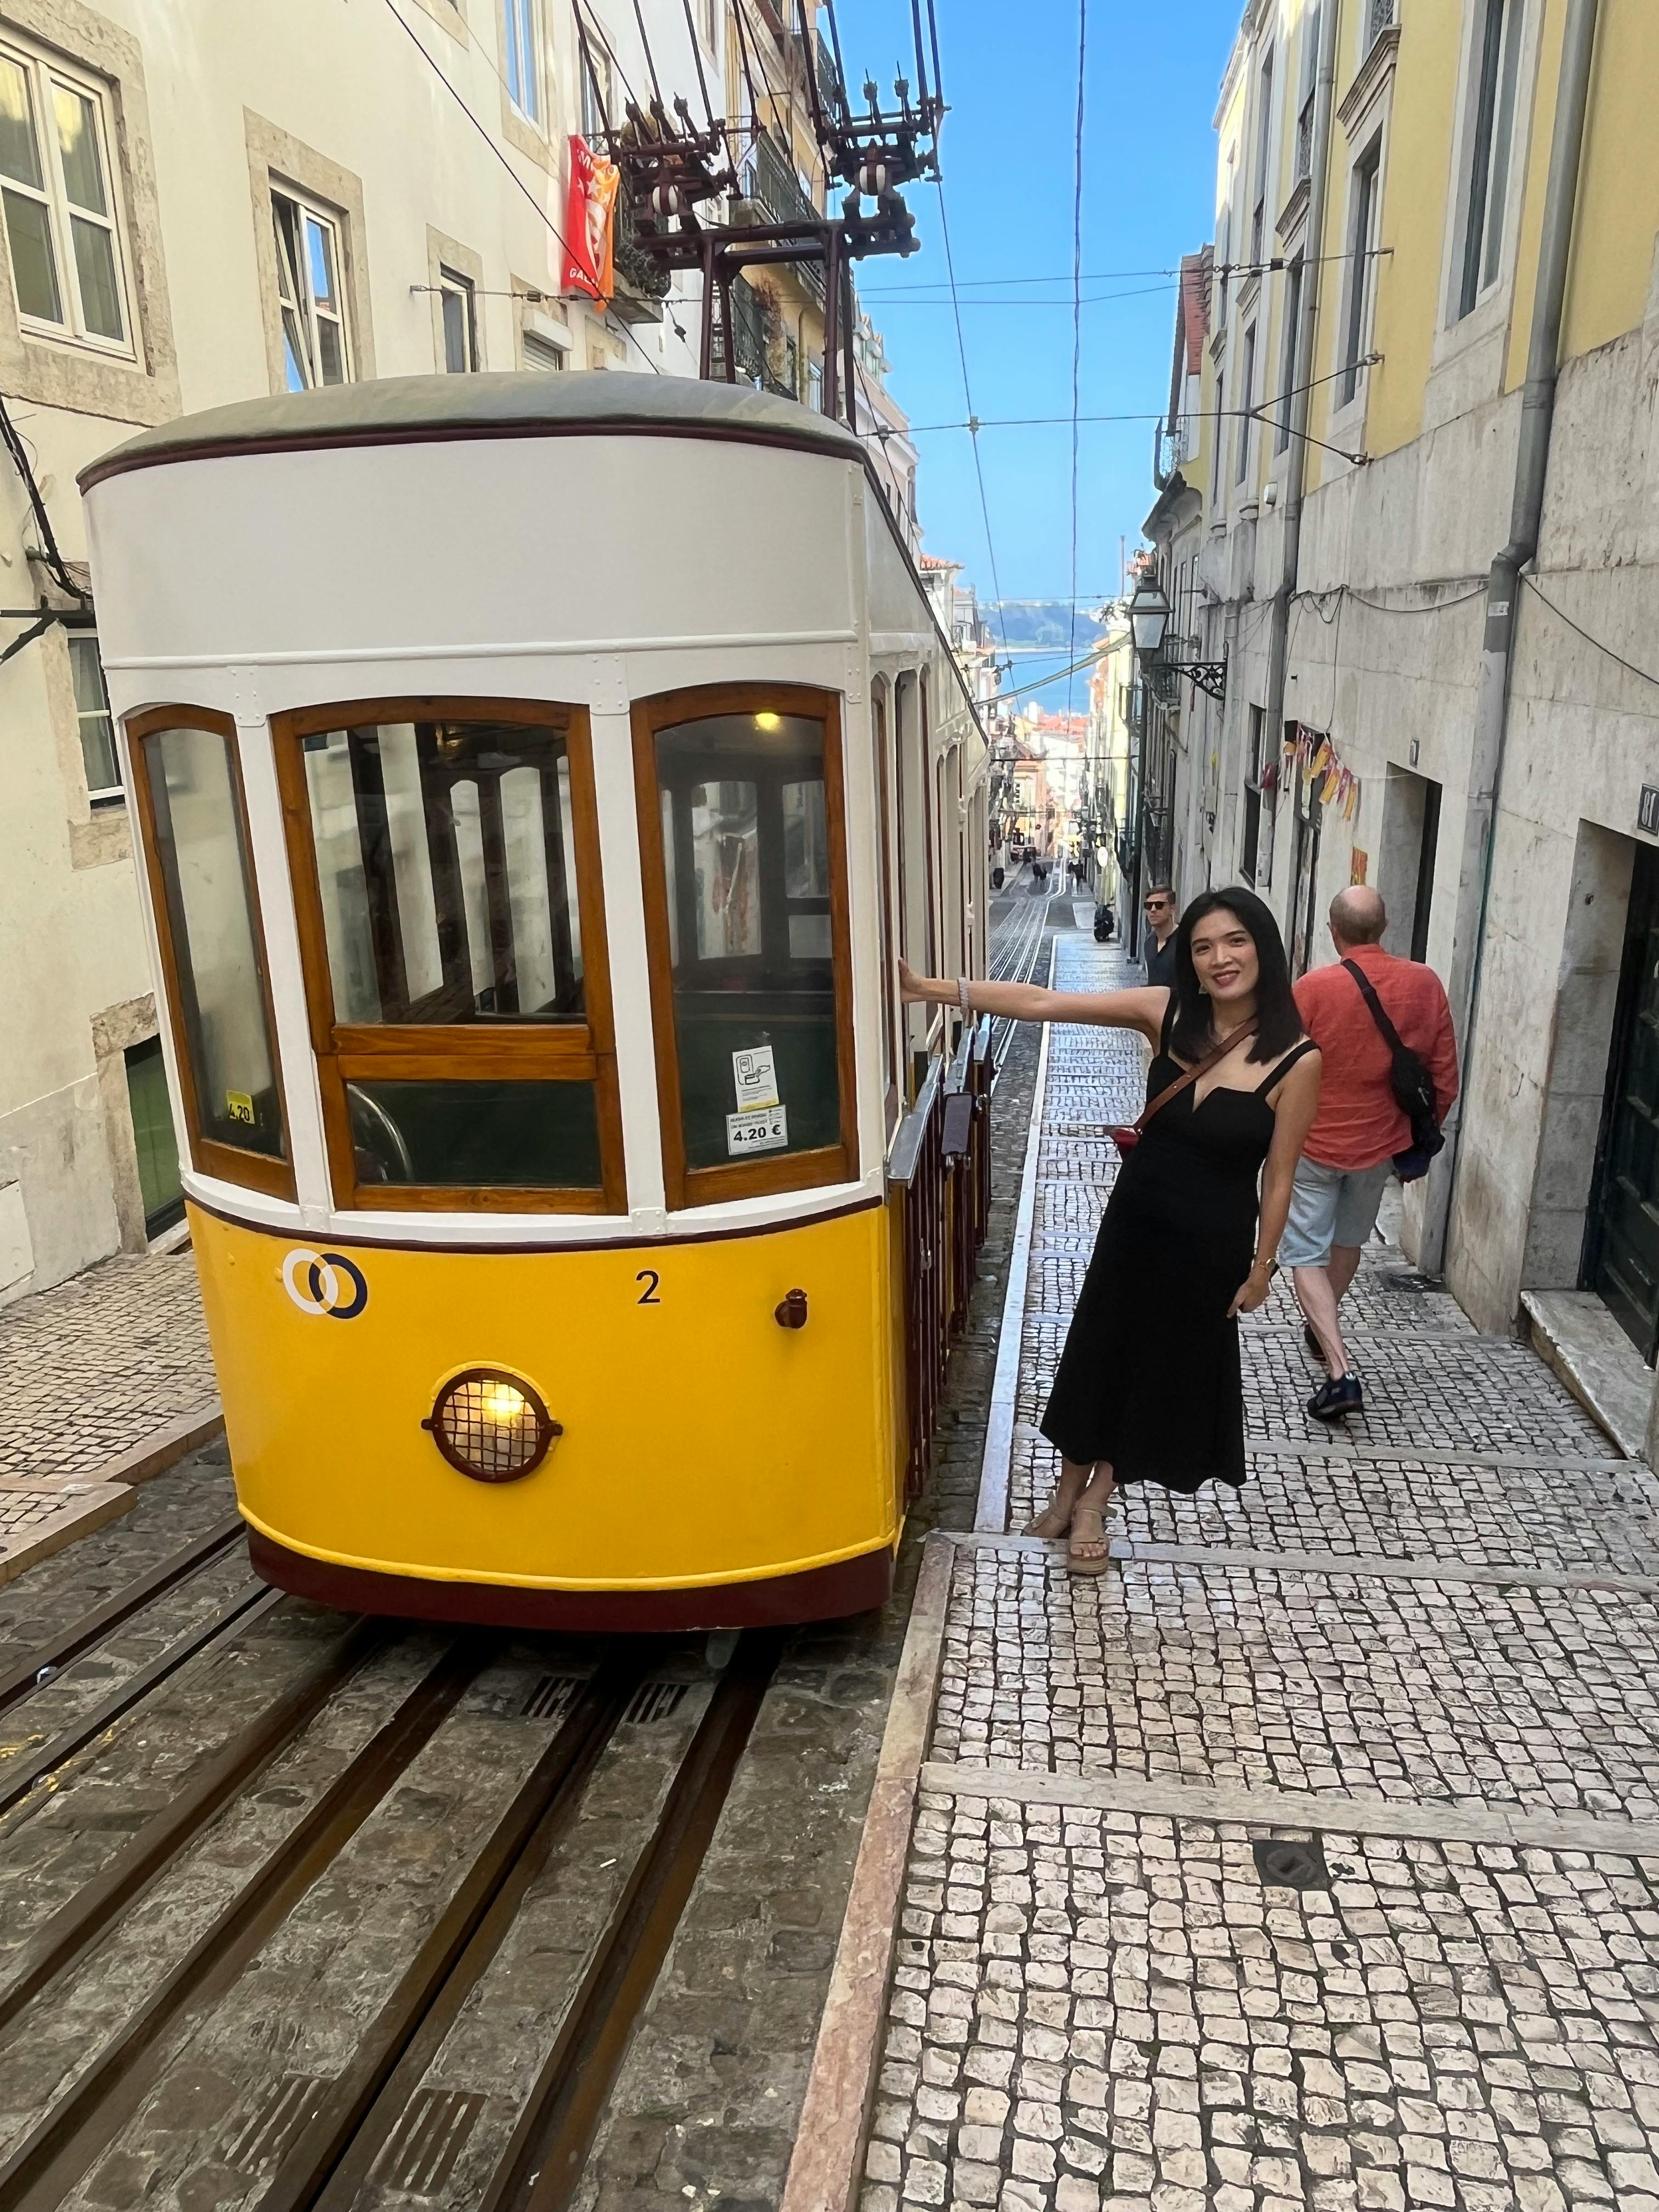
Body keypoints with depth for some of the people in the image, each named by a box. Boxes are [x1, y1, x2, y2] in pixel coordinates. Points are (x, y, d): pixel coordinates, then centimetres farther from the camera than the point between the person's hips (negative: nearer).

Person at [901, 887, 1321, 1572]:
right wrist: (930, 989, -21)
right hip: (1136, 1217, 2)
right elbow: (1041, 1004, -15)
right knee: (1097, 1352, 15)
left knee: (1167, 1368, 14)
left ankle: (1093, 1503, 36)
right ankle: (1067, 1493, 38)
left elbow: (1278, 1175, -10)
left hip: (1213, 1240, -2)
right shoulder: (1165, 1012, -11)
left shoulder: (1297, 1058, -18)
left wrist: (1261, 1267, -3)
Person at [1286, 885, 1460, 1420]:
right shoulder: (1424, 984, -9)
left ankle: (1340, 1372, -8)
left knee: (1307, 1255, 4)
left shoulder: (1313, 988, -20)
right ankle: (1322, 1329, 46)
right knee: (1348, 1240, 25)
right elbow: (1444, 1078, -1)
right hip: (1379, 1142, 4)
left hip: (1314, 1144, -4)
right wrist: (1420, 1133, 14)